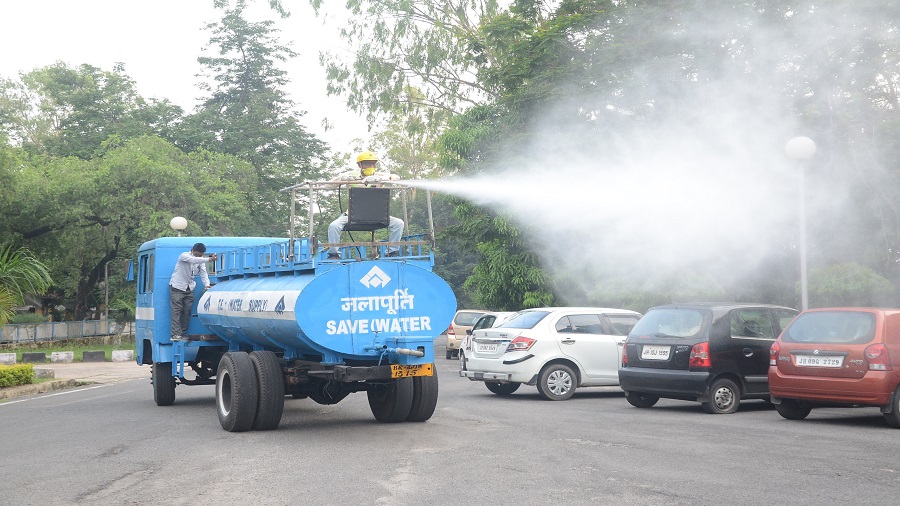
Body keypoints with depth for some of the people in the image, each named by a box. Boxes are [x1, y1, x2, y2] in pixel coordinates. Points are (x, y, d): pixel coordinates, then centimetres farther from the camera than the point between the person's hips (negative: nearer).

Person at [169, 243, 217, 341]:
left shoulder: (201, 260, 2)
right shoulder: (184, 256, -17)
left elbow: (203, 273, -8)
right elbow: (194, 260, -36)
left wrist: (206, 285, -26)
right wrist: (209, 259, -49)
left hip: (189, 288, 6)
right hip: (177, 287, -6)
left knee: (187, 311, 2)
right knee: (176, 311, -10)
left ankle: (183, 334, 7)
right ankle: (176, 334, -14)